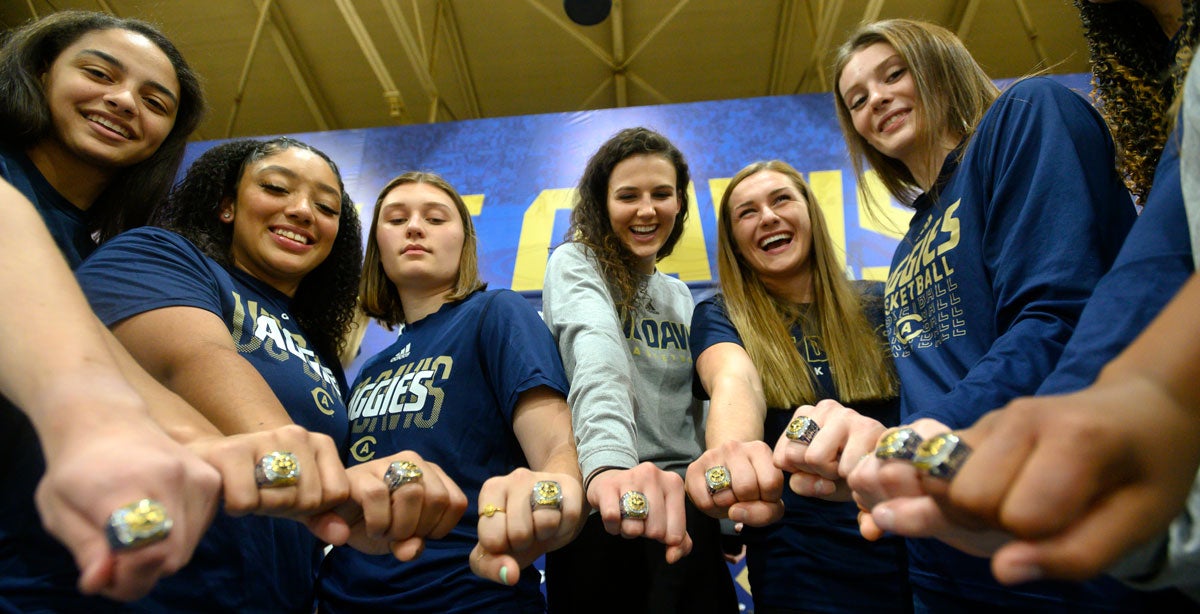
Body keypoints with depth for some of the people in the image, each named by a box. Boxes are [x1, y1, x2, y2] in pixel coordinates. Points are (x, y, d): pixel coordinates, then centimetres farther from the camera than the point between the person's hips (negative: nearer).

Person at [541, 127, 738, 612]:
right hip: (605, 507, -5)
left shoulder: (681, 296, 13)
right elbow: (596, 351, -28)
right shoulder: (575, 264, -6)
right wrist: (608, 459, -45)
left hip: (683, 506, 6)